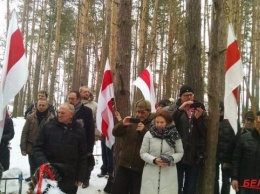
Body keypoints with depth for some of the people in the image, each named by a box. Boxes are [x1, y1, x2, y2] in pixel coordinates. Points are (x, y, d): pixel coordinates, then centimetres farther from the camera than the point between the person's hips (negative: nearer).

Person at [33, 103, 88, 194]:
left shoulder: (79, 130, 1)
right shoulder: (48, 126, 1)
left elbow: (83, 156, 3)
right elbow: (38, 147, 3)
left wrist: (80, 177, 1)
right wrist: (43, 162, -15)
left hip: (69, 177, 0)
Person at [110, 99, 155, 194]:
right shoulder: (132, 121, 5)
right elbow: (115, 133, 3)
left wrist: (144, 130, -26)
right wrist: (122, 124, -16)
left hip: (142, 168, -3)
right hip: (125, 164, 4)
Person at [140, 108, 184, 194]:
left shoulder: (174, 135, -2)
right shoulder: (149, 134, -4)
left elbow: (180, 152, 6)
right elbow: (143, 153, 1)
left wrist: (171, 160, -12)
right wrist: (154, 160, -15)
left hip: (169, 174, 0)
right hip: (151, 173, 0)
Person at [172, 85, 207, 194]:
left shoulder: (200, 110, 10)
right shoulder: (176, 109, 5)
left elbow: (204, 132, 1)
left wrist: (198, 118, -16)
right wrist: (180, 109, -25)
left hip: (195, 156, 2)